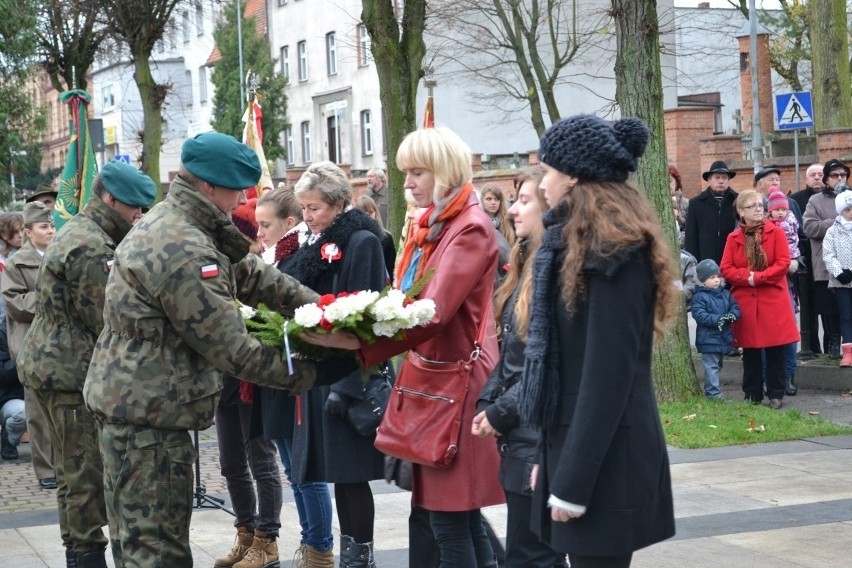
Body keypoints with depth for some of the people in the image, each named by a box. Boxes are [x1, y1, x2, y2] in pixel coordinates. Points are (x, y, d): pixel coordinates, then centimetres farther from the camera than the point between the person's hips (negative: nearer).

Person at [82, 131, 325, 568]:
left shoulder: (166, 223, 10)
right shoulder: (183, 250, -24)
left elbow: (249, 273, 16)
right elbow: (230, 346, -21)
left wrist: (315, 304, 8)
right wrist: (300, 373, -9)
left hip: (128, 400, 11)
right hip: (149, 415, -11)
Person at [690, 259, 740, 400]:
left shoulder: (725, 294, 8)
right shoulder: (699, 297, -12)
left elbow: (735, 308, 7)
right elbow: (699, 315, -21)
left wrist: (732, 316, -17)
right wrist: (717, 319, -28)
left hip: (724, 336, 7)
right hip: (708, 338, -7)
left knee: (718, 364, 17)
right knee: (711, 366, -7)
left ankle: (710, 390, 29)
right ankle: (714, 393, -6)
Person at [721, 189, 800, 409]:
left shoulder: (776, 233, 0)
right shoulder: (733, 238, 5)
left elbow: (783, 263, -8)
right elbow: (726, 269, 0)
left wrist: (759, 277, -16)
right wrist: (747, 277, -16)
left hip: (773, 300, -2)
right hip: (744, 302, 2)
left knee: (775, 350, 0)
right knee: (749, 350, 7)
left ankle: (776, 394, 8)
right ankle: (752, 394, 16)